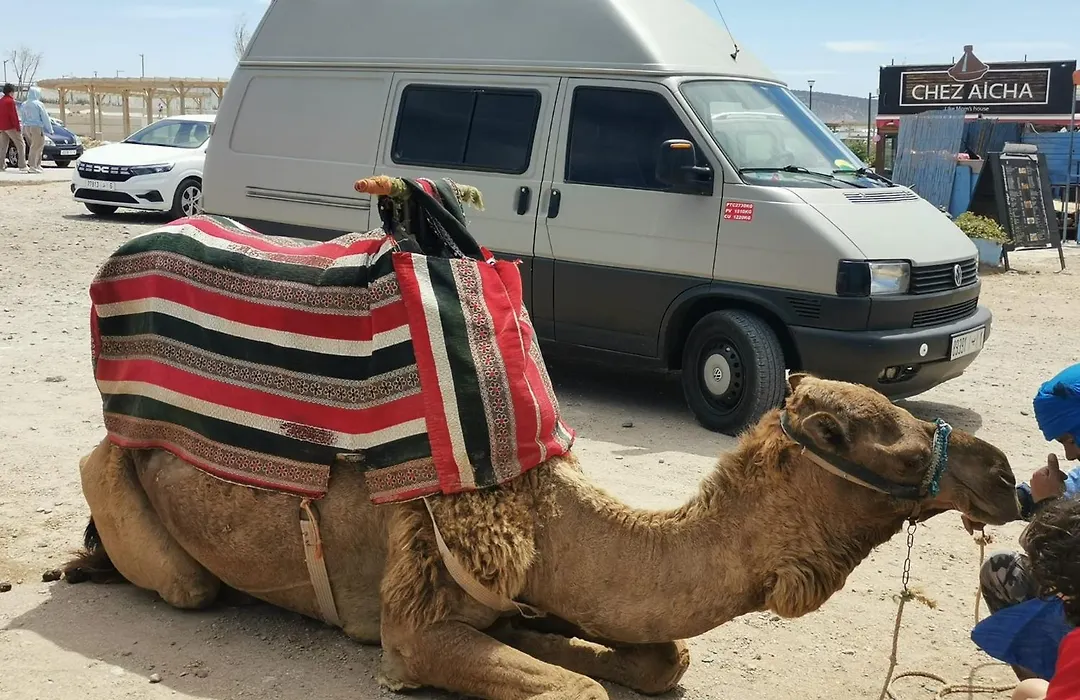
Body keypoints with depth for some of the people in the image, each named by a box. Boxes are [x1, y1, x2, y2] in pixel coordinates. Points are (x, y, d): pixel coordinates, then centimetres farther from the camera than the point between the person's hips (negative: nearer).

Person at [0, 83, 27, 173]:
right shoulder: (10, 101, -12)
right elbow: (14, 116, -17)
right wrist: (18, 127, -14)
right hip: (11, 127, -8)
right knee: (21, 145, -5)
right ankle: (22, 166, -14)